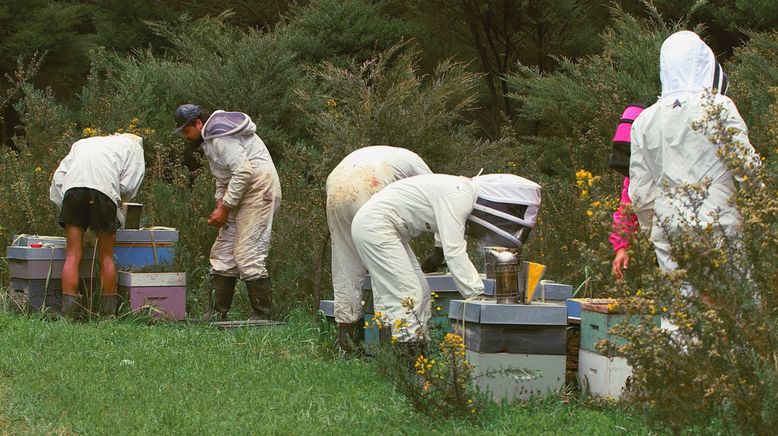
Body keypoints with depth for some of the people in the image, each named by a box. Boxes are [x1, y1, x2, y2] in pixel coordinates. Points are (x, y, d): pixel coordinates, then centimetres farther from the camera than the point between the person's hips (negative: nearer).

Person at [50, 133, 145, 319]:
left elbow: (58, 177, 23)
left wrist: (63, 206, 23)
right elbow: (129, 185, 10)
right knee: (106, 257, 8)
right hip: (104, 188, -3)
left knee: (73, 256, 1)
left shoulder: (83, 143, 37)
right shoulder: (133, 145, 26)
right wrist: (119, 202, 26)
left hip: (72, 186, 3)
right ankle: (108, 313, 12)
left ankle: (69, 314, -6)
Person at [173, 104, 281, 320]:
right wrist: (220, 204, 6)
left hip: (259, 187, -11)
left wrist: (225, 208, -19)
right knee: (223, 252, 10)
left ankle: (262, 314, -9)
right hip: (242, 192, 11)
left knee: (247, 254, -13)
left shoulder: (220, 137, -17)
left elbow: (243, 171, -25)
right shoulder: (210, 138, 16)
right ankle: (218, 312, 13)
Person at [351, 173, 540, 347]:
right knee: (407, 296, -13)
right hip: (375, 225, -10)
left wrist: (479, 293, 8)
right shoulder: (457, 196, -22)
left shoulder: (465, 192, 8)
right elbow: (454, 253, -26)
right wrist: (479, 295, -24)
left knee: (420, 292, 10)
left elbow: (457, 252, 14)